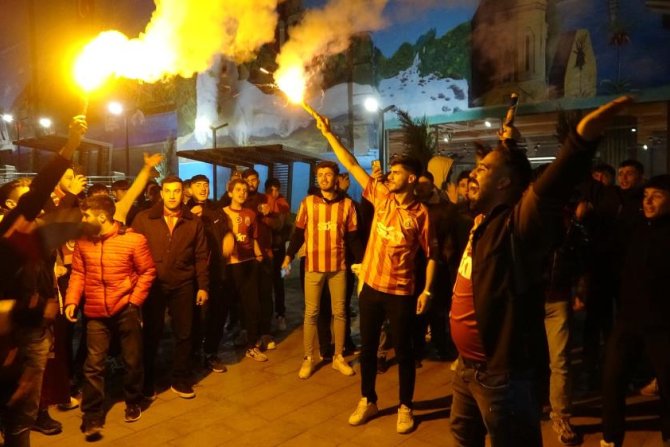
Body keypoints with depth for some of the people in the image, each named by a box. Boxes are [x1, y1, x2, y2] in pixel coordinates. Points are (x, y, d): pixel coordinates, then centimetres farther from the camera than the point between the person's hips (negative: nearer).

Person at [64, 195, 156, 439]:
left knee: (132, 360, 12)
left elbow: (147, 272, -4)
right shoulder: (83, 241, 0)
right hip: (96, 313, 2)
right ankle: (92, 415, 17)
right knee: (94, 364, 2)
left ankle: (133, 402, 35)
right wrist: (72, 300, -6)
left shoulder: (134, 239, -10)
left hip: (125, 310, -2)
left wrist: (134, 300, -9)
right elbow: (78, 273, 6)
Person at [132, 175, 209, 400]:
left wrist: (203, 286, 0)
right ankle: (147, 382, 28)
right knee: (151, 334, 10)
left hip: (183, 285, 1)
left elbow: (201, 256, 3)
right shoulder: (144, 219, -3)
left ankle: (181, 380, 26)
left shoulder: (194, 221, 1)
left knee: (183, 334, 9)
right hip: (153, 285, -1)